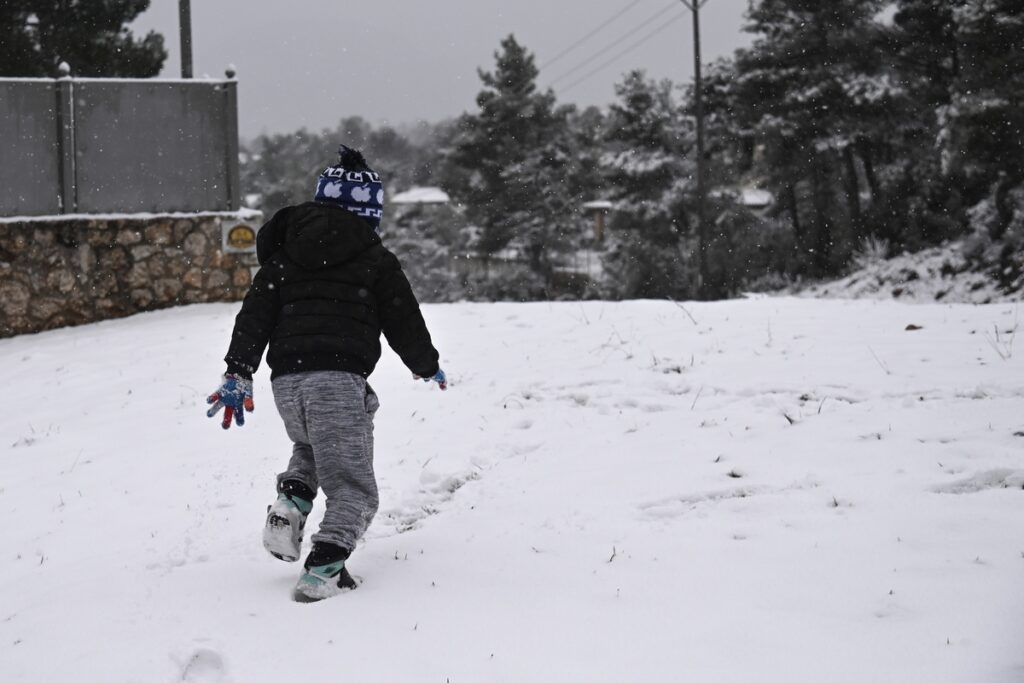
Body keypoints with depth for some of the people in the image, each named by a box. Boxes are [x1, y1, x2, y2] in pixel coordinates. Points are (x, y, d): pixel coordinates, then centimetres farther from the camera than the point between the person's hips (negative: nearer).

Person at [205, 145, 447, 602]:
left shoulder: (283, 253, 18)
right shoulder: (375, 261, 7)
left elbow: (255, 314, 11)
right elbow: (404, 323, 10)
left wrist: (239, 374, 10)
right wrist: (428, 367, 27)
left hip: (285, 378, 5)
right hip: (339, 379, -5)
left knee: (310, 449, 32)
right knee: (351, 487, 1)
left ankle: (289, 507, 6)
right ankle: (324, 570, -16)